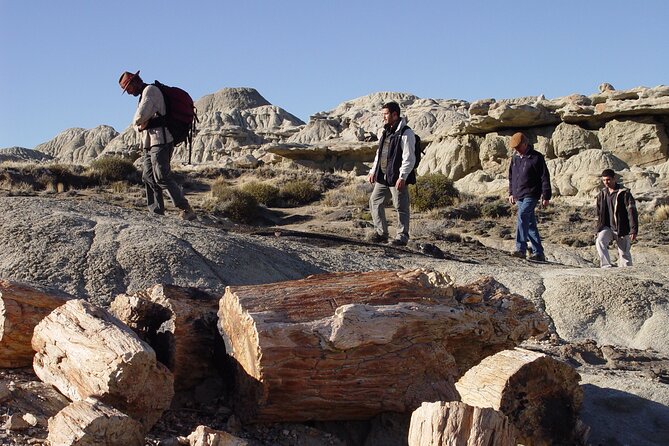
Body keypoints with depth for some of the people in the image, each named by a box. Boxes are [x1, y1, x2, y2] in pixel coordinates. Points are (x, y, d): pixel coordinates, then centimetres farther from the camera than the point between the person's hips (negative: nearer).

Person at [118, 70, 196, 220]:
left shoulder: (150, 90, -5)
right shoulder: (144, 94, 27)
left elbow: (139, 117, -17)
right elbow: (136, 123, 23)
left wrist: (139, 122, 5)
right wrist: (140, 125, 2)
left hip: (160, 141, -10)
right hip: (149, 143, 10)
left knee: (162, 177, -16)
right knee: (148, 177, 5)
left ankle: (186, 210, -18)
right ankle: (157, 211, 5)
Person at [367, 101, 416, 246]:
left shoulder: (406, 133, -11)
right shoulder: (384, 132, 15)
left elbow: (409, 158, -16)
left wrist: (402, 177, -21)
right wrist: (373, 171, 18)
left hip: (397, 178, -8)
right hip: (382, 177, 8)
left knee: (401, 207, -2)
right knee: (375, 202, 9)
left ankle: (402, 236, 9)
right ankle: (380, 232, 18)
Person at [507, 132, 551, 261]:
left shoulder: (536, 157, -7)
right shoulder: (515, 158, 13)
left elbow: (545, 178, -7)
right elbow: (511, 176, 24)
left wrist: (546, 196, -9)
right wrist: (511, 193, 18)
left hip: (531, 196, -8)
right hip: (519, 197, 8)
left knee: (522, 217, -25)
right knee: (530, 224, 10)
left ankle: (521, 249, -29)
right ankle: (538, 253, 15)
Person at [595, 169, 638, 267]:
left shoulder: (624, 193, -8)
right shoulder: (601, 194, 8)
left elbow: (632, 212, -11)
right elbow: (599, 215, 18)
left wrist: (634, 230, -17)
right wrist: (598, 230, 16)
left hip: (622, 229, -4)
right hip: (607, 228, 4)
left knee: (624, 254, 2)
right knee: (600, 242, -24)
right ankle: (606, 267, -27)